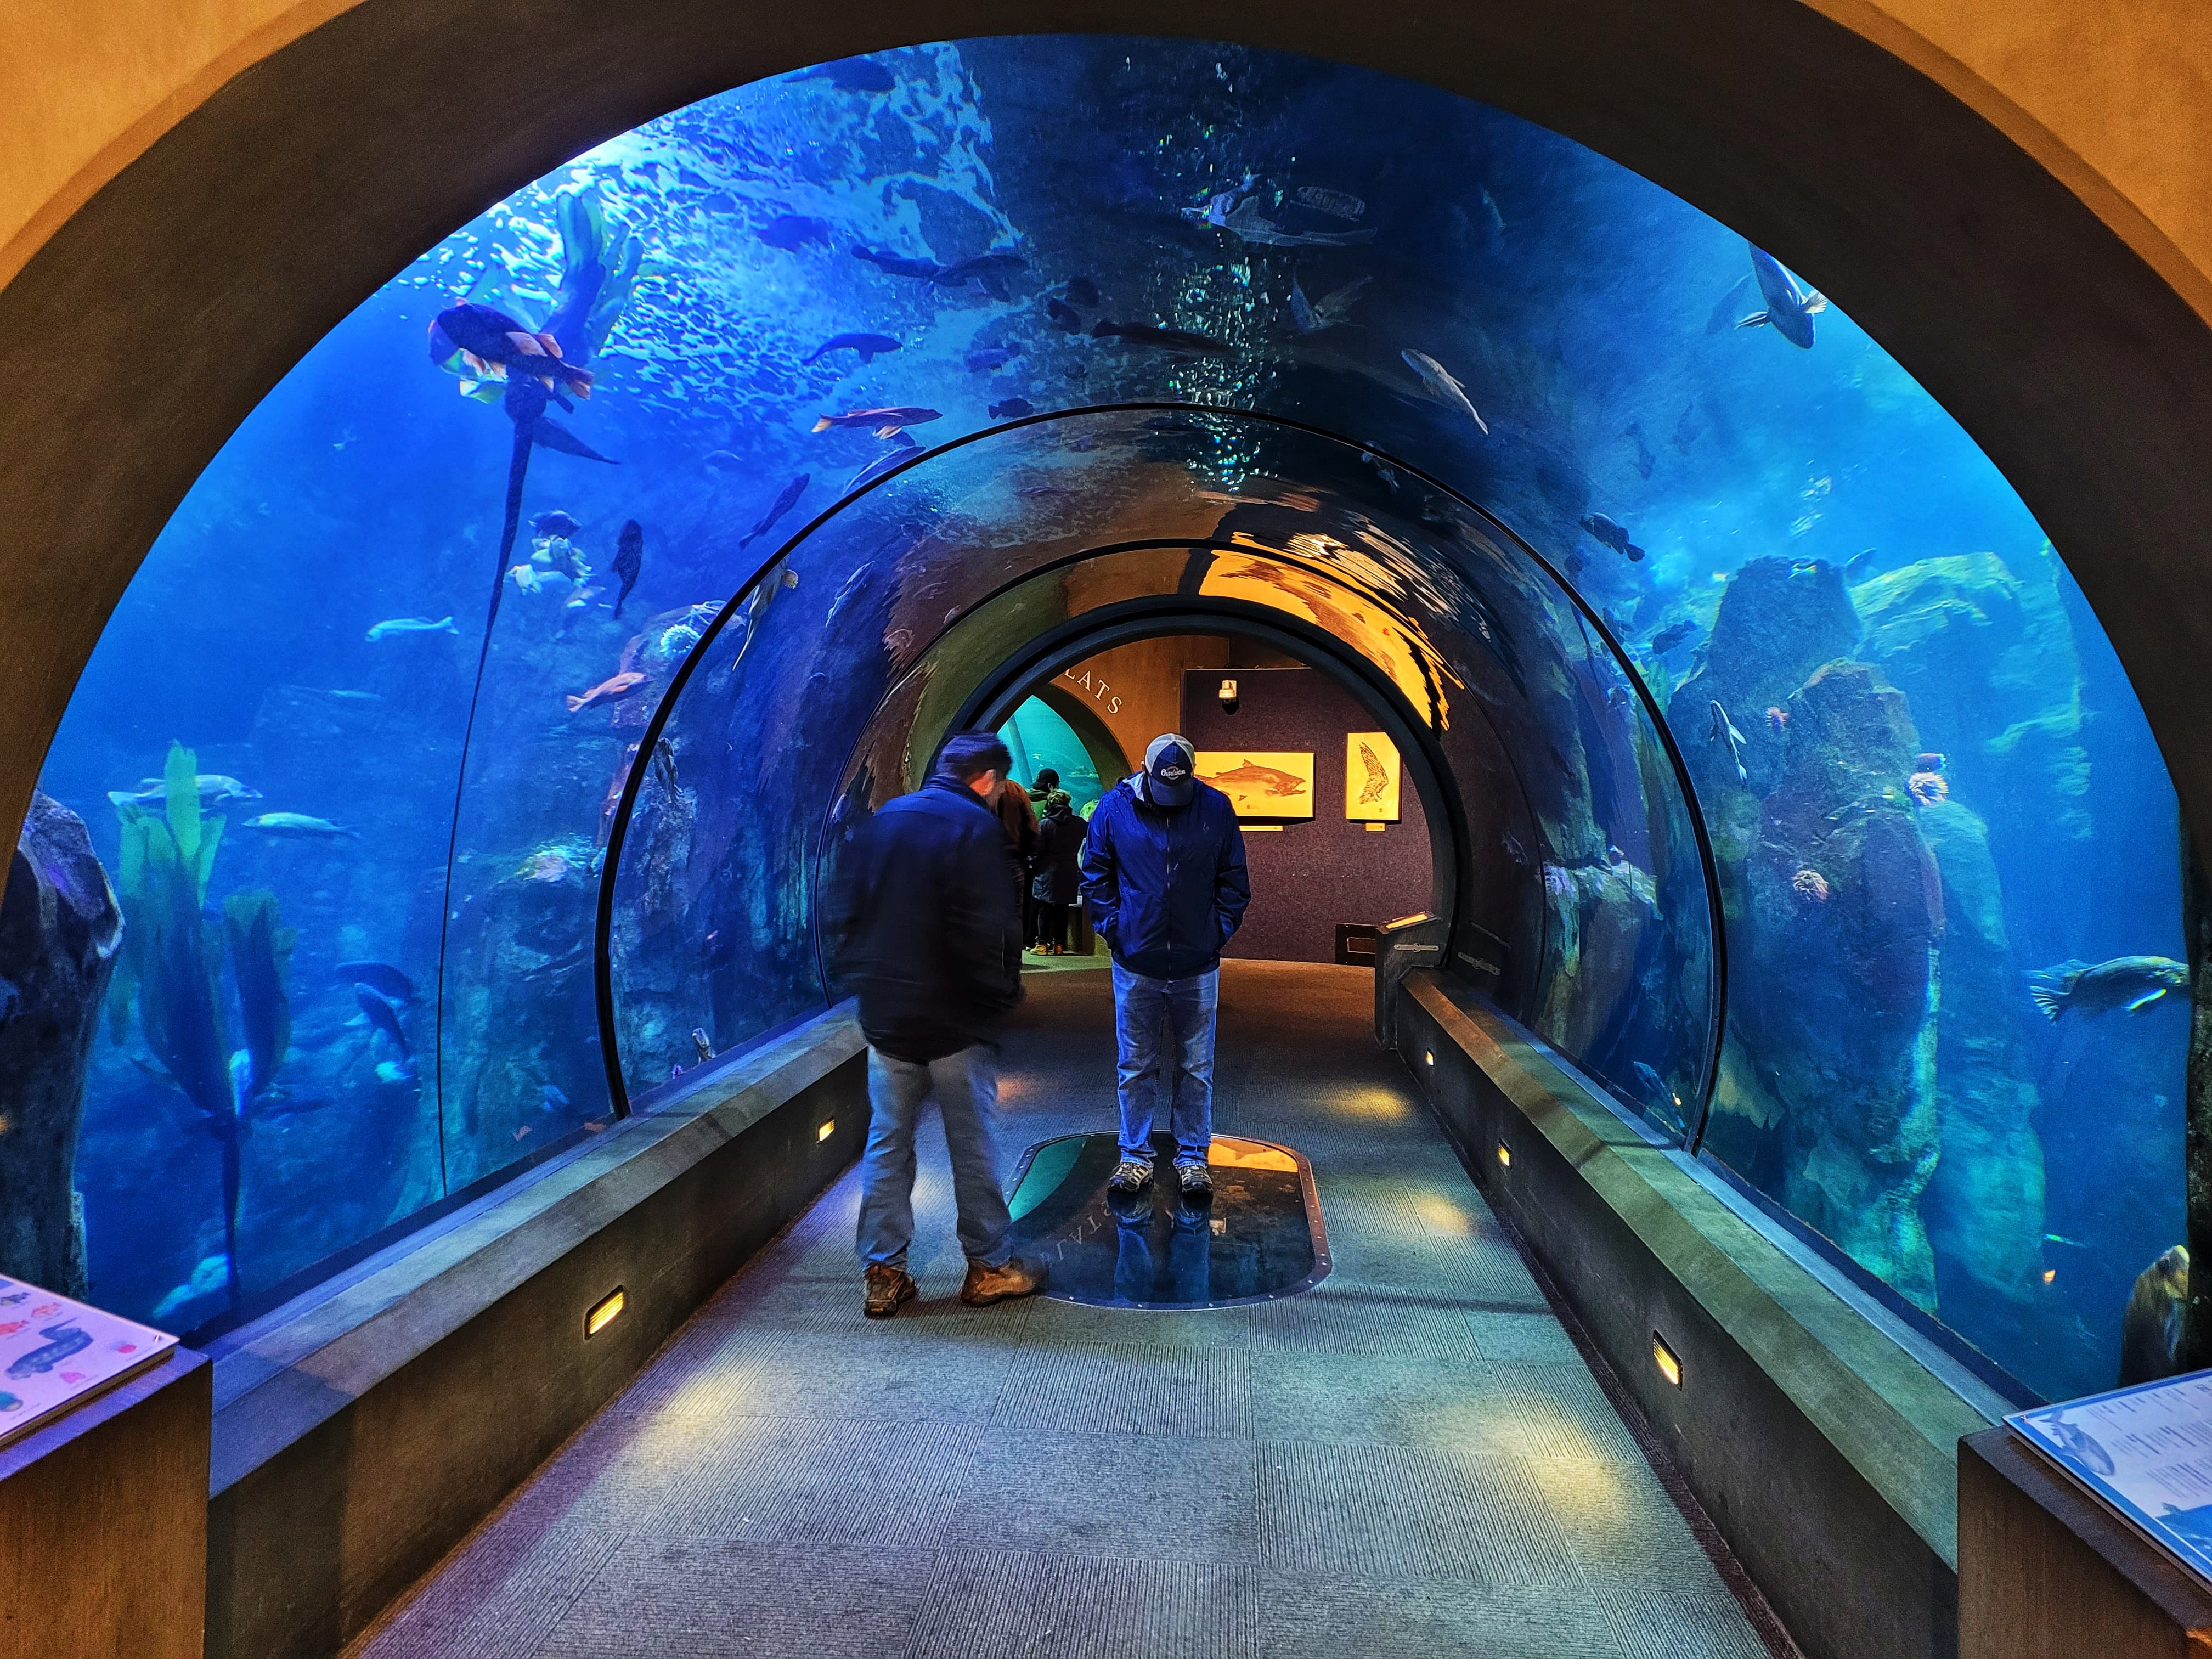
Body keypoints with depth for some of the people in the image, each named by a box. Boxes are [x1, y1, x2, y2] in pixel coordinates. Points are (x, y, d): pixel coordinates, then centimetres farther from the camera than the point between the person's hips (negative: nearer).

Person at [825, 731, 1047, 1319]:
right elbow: (987, 931, -19)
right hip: (956, 1021, -5)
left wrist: (866, 982, 14)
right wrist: (1001, 996, -7)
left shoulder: (878, 823, 10)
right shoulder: (975, 827, -11)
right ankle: (989, 1266, 20)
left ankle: (882, 1274, 18)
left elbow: (843, 915, 10)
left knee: (887, 1143, 12)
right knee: (973, 1145, 7)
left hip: (885, 1018, 6)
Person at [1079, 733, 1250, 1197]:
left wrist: (1221, 928, -2)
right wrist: (1111, 926, -3)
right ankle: (1135, 1157, 25)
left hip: (1198, 965, 0)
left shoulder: (1216, 808, -2)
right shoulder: (1114, 807, -4)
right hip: (1135, 964, 0)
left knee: (1196, 1067, 10)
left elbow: (1234, 878, 6)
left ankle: (1192, 1158, 25)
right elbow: (1095, 874, 5)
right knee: (1136, 1066, 10)